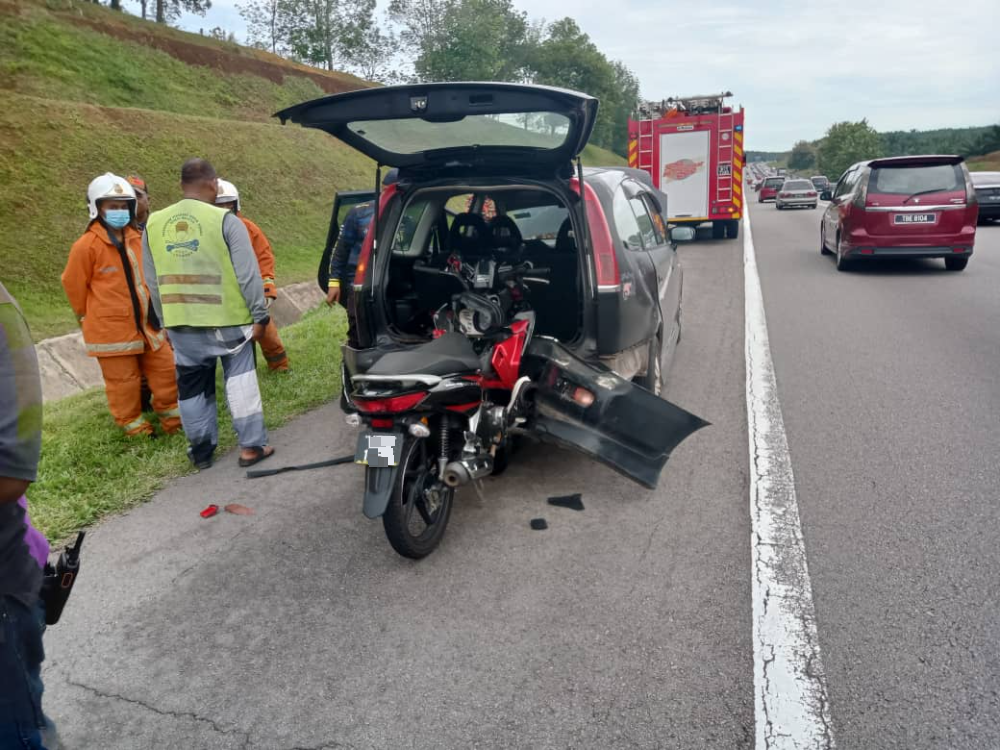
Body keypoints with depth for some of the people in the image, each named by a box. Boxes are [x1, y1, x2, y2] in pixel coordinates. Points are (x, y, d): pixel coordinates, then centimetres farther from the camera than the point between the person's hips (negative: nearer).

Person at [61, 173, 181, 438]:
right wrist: (88, 317, 8)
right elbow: (74, 285, -4)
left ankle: (173, 419, 25)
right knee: (124, 381, 6)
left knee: (165, 369, 10)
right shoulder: (86, 245, -14)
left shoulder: (135, 239, 3)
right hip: (112, 329, -6)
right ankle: (135, 427, 22)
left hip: (145, 323, 6)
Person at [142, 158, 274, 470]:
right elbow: (248, 274, -12)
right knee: (240, 381, 8)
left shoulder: (154, 224, 5)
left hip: (181, 324, 4)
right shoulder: (225, 221, -10)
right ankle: (251, 445, 9)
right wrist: (260, 314, -5)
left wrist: (166, 321, 20)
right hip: (228, 320, -4)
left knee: (192, 387, 14)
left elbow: (153, 281, 11)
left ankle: (201, 450, 23)